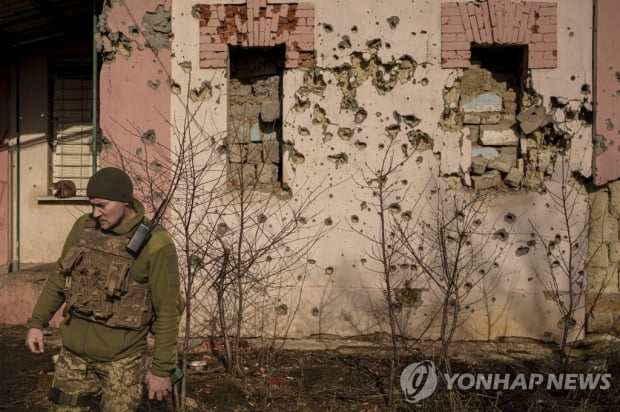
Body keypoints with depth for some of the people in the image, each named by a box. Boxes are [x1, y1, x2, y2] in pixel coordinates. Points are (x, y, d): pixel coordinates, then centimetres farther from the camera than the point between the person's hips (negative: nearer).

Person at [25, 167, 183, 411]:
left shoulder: (155, 245, -17)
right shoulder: (83, 227, -1)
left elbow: (167, 312, -14)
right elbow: (59, 278, 13)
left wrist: (162, 369, -11)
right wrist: (37, 322, 11)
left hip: (121, 359, -5)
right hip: (73, 353, 5)